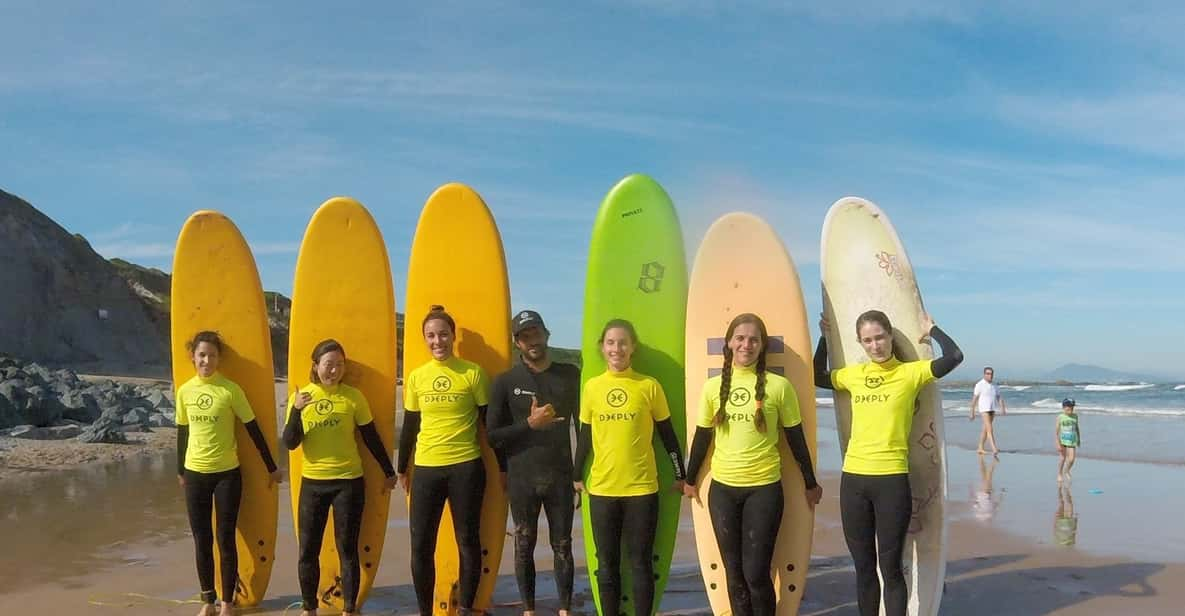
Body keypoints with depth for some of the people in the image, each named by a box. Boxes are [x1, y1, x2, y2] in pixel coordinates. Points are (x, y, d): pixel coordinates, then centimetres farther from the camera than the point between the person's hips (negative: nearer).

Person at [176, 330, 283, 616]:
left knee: (225, 540, 3)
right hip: (195, 474, 3)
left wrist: (271, 467, -2)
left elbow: (253, 430, -6)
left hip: (227, 473, -3)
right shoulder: (184, 391, 0)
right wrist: (180, 471, 18)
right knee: (201, 540, 10)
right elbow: (183, 432, 12)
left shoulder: (231, 389, -11)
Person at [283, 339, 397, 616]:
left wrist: (389, 472, 8)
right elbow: (290, 443, -6)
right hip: (312, 482, 2)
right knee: (308, 549, 8)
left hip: (349, 482, -2)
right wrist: (296, 410, -21)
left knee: (347, 548, 4)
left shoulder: (353, 396, -4)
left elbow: (371, 438, 3)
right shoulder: (300, 397, -1)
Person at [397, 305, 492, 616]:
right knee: (421, 545, 5)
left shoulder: (472, 372, -4)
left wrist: (503, 465, 2)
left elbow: (489, 421, 0)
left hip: (466, 468, -3)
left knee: (468, 541, 7)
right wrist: (402, 469, 17)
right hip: (426, 469, 3)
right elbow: (409, 426, 13)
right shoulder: (416, 377, 5)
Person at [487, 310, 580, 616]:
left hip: (561, 476, 1)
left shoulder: (570, 375, 3)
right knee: (524, 545, 9)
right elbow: (492, 436, -3)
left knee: (562, 546, 7)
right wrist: (529, 423, -16)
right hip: (521, 478, 0)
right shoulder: (506, 381, -2)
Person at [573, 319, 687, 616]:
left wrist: (680, 475, 8)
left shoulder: (649, 386, -3)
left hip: (642, 488, -2)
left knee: (641, 563, 6)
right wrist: (577, 476, 15)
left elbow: (667, 435, 5)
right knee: (607, 564, 11)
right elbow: (584, 436, 11)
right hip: (601, 489, 2)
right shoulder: (592, 387, 2)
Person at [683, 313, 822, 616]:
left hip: (764, 489, -3)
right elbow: (702, 438, 11)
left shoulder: (779, 386, -6)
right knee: (734, 571, 11)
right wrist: (690, 480, 16)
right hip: (722, 489, 3)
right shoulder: (713, 386, 2)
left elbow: (796, 439, 2)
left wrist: (810, 483, 8)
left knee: (756, 572, -3)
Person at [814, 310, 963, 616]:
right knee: (863, 566, 14)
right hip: (853, 478, 4)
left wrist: (931, 329, 0)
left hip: (892, 479, -4)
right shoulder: (853, 374, 9)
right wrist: (825, 338, 20)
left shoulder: (910, 372, -3)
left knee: (890, 567, 3)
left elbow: (954, 356, -16)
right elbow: (817, 377, 26)